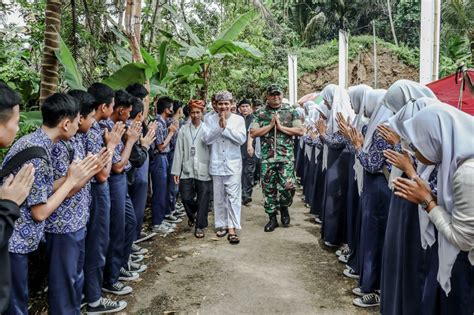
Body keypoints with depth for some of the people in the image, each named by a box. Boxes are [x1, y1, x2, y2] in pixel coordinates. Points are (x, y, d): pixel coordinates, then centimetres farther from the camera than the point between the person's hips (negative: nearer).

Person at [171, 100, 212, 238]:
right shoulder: (183, 129, 5)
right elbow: (179, 150, 4)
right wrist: (176, 171, 2)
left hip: (203, 171, -2)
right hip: (187, 171, 2)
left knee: (203, 200, 3)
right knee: (186, 198, 8)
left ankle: (200, 226, 18)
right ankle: (192, 215, 39)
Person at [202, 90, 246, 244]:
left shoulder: (238, 119, 1)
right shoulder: (211, 119, 4)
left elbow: (242, 139, -10)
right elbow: (206, 139, -6)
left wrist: (226, 127, -15)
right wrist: (219, 127, -15)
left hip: (233, 164, -1)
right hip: (216, 164, 2)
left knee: (233, 197, -5)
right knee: (219, 196, 9)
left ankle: (232, 228, -3)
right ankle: (221, 225, 22)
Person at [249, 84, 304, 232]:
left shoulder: (291, 111, 4)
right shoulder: (260, 113, 6)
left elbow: (300, 131, -3)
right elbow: (253, 133, -2)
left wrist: (281, 127, -10)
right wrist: (270, 125, -9)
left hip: (286, 155, -1)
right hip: (267, 156, 1)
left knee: (288, 185, -10)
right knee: (268, 188, 5)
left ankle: (284, 207, 21)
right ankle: (272, 218, 19)